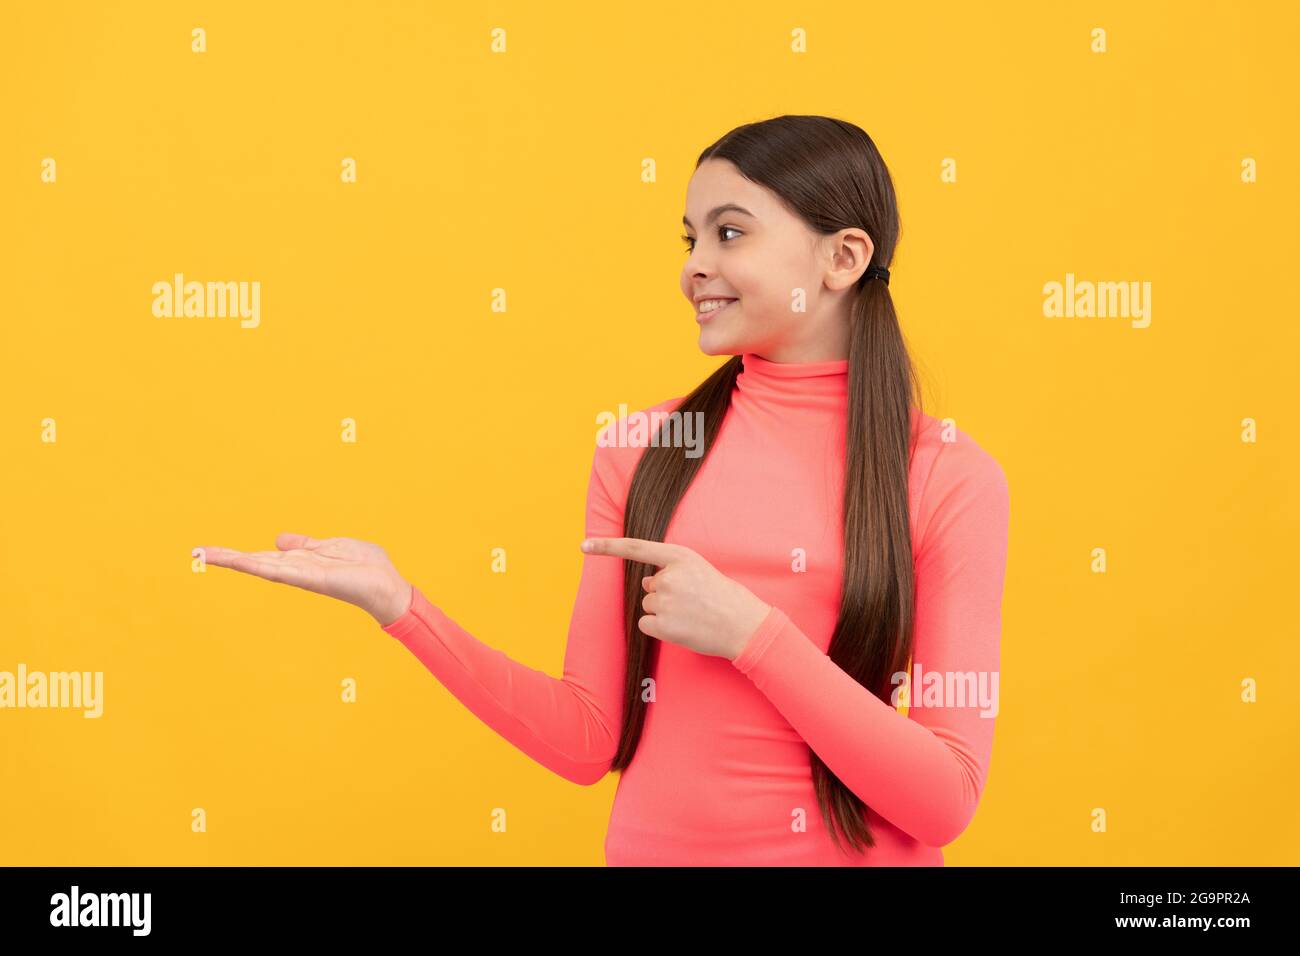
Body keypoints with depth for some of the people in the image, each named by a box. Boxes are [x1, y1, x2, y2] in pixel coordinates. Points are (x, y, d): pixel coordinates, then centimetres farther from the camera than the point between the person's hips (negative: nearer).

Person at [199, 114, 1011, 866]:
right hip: (653, 845, 3)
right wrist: (397, 602, -12)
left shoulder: (950, 477, -9)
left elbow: (947, 799, -13)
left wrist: (748, 631, -20)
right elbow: (589, 740, -3)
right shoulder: (640, 448, -1)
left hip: (862, 850, -2)